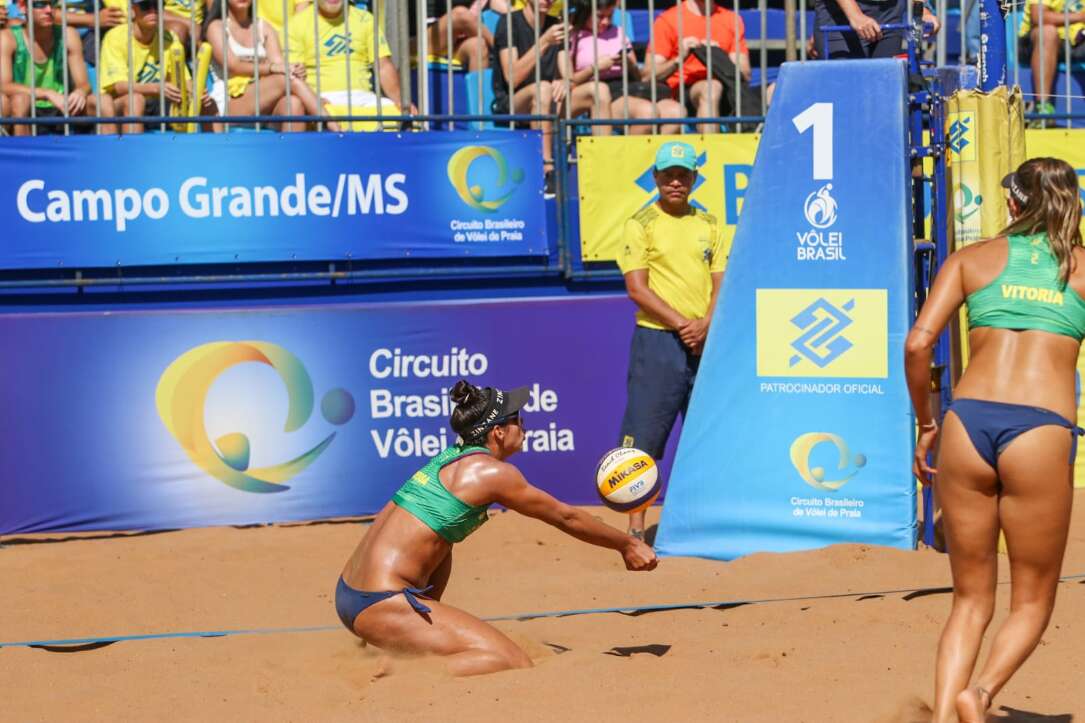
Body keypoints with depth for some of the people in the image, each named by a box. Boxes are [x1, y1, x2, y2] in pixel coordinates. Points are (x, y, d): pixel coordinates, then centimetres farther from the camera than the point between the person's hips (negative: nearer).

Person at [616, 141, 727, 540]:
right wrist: (681, 324, -15)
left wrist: (705, 324, -10)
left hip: (704, 340, 4)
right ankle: (636, 526, -3)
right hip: (657, 341, -4)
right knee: (644, 435, -7)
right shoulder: (641, 223, 0)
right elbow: (637, 289, -7)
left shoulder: (709, 224, 13)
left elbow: (721, 282, 8)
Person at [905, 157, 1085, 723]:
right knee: (1032, 602, 13)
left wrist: (925, 422, 13)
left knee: (971, 600, 14)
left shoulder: (973, 259, 14)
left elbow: (917, 344, 2)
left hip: (968, 421, 2)